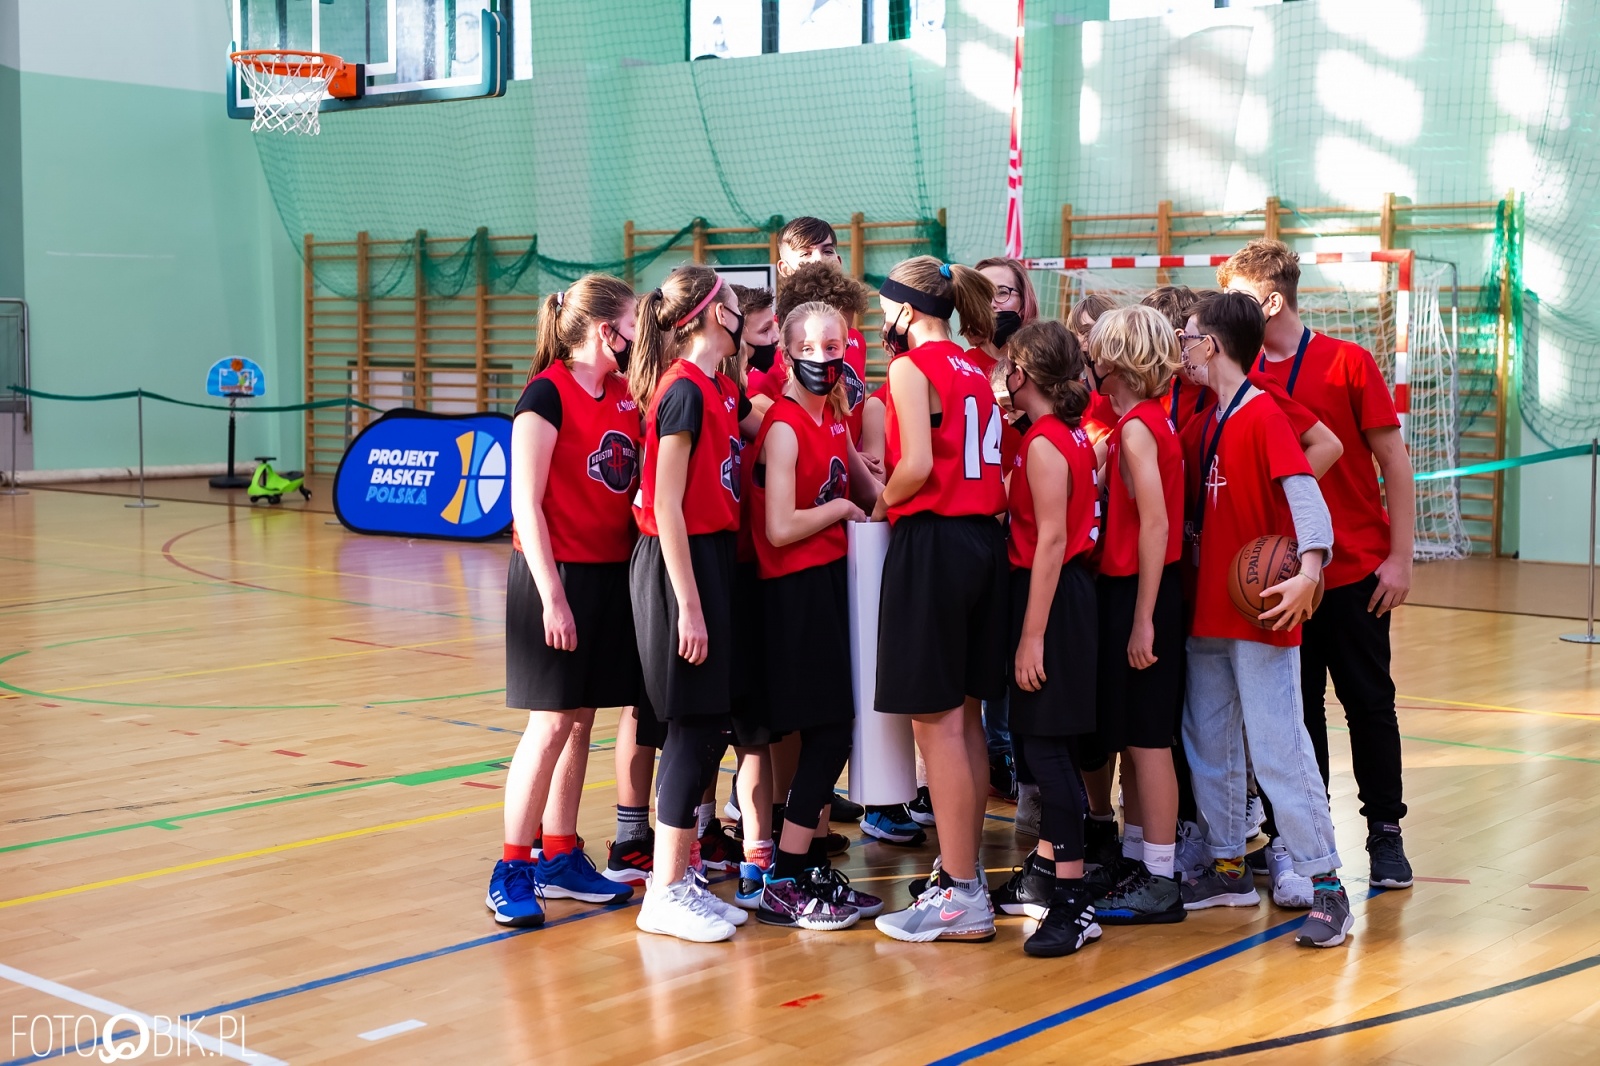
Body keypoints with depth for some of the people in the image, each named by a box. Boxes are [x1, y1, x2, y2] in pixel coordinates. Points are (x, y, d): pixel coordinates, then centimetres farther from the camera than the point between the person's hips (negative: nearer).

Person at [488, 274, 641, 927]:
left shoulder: (626, 395, 9)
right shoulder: (548, 394, -12)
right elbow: (526, 504, -14)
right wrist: (552, 596, -17)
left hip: (612, 574, 7)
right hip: (558, 574, -7)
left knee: (581, 720, 11)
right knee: (551, 723, -5)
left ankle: (560, 857, 22)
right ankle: (512, 870, 5)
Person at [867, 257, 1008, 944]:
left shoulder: (912, 365, -7)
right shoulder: (976, 372, 16)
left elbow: (917, 465, -16)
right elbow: (988, 467, 10)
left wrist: (880, 507, -1)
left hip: (933, 541, -8)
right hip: (984, 539, 8)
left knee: (935, 721, -5)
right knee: (963, 718, 13)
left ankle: (962, 897, -3)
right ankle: (963, 871, 20)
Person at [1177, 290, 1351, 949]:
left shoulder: (1263, 415, -13)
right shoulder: (1213, 421, 13)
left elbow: (1304, 493, -24)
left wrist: (1310, 569, -36)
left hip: (1261, 618, -9)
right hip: (1208, 613, 9)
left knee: (1278, 748, -8)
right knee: (1207, 744, 14)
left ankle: (1325, 886, -2)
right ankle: (1228, 869, 27)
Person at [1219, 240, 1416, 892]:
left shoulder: (1347, 363, -8)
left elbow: (1394, 462, -6)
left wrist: (1399, 557, -9)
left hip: (1355, 569, -3)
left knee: (1369, 702, 6)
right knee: (1296, 705, 10)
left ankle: (1385, 831, 18)